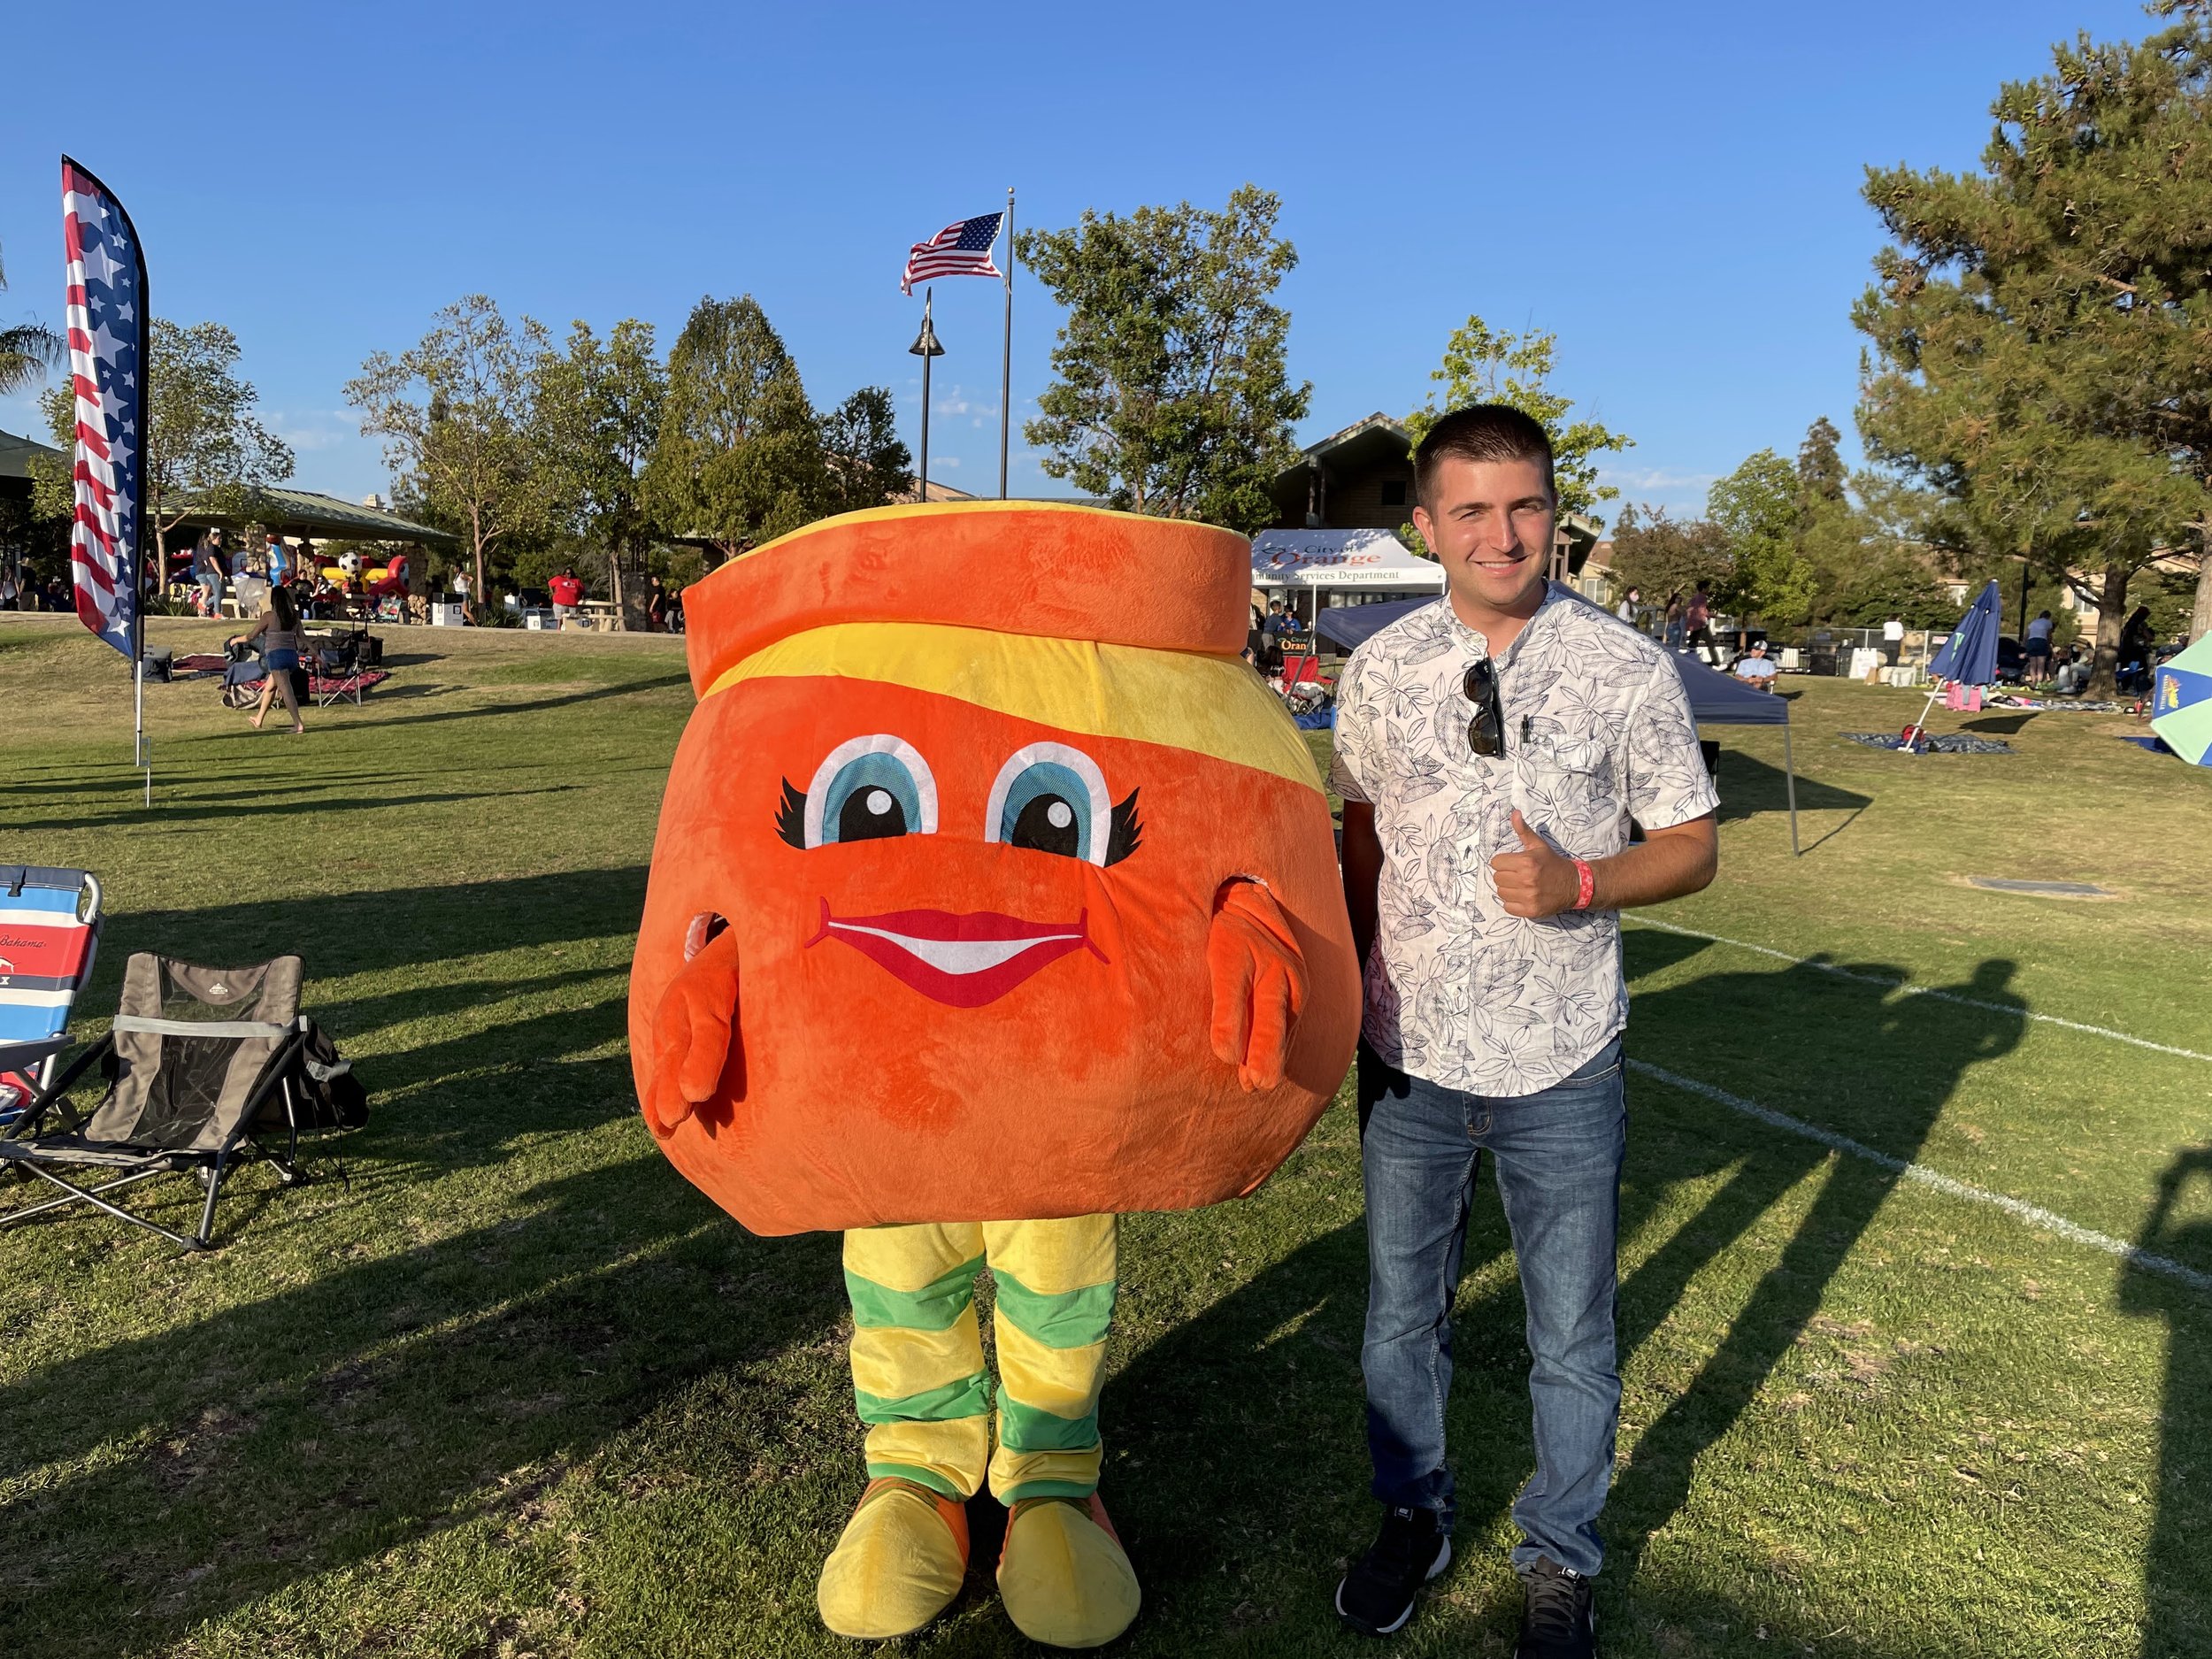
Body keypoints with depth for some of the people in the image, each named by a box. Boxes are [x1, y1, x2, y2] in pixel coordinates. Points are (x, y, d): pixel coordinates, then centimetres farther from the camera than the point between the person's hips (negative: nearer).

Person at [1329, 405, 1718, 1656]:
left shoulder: (1629, 669, -6)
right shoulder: (1380, 671, 0)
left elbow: (1693, 845, -1)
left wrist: (1579, 883, -20)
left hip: (1563, 1067, -2)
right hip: (1409, 1054, 2)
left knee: (1573, 1335, 12)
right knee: (1401, 1314, 17)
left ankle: (1561, 1558, 37)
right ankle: (1415, 1518, 42)